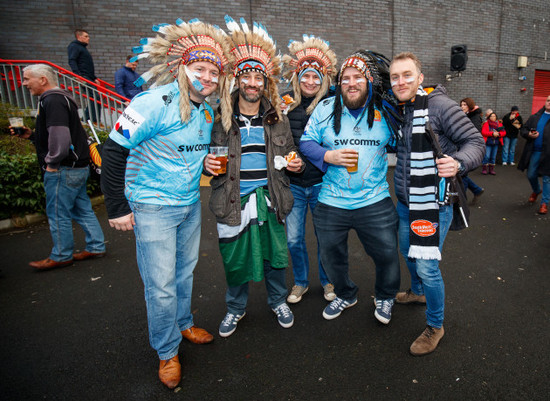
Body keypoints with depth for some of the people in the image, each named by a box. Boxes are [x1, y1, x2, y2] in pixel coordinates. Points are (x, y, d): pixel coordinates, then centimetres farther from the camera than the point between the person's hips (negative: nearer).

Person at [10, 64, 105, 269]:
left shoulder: (53, 101, -15)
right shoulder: (59, 98, 18)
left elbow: (60, 137, -27)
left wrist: (52, 163, -18)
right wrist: (31, 135, 15)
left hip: (64, 169, -10)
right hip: (77, 167, 10)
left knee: (58, 214, 2)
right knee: (82, 209, 15)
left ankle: (61, 256, 15)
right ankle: (96, 246, 23)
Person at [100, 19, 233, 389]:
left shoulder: (208, 112, 5)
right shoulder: (155, 103, -18)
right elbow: (114, 150, -18)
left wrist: (209, 163, 7)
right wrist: (117, 207, -16)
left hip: (191, 205, 7)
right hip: (153, 208, -6)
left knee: (185, 272, 20)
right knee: (161, 286, 1)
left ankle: (183, 324, 44)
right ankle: (167, 352, 23)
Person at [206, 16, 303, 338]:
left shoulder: (278, 119, 6)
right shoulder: (221, 118, -1)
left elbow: (289, 154, 17)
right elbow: (208, 155, 8)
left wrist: (295, 164, -5)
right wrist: (208, 164, -14)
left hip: (270, 200, 2)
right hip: (233, 202, -1)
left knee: (275, 255, 14)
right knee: (234, 261, 12)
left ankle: (278, 301, 41)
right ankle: (236, 307, 38)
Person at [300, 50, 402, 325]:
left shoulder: (386, 110, 2)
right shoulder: (326, 108, 0)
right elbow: (306, 142, 0)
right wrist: (329, 156, -14)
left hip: (375, 202, 0)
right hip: (331, 202, 1)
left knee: (387, 254, 10)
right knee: (331, 255, 15)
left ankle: (385, 297, 42)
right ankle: (345, 295, 45)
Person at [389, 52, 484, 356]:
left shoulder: (439, 105, -15)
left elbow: (475, 141, -16)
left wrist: (458, 163, -35)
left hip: (433, 204, -7)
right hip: (405, 202, 8)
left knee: (427, 266, -3)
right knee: (408, 253, 24)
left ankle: (435, 325, 21)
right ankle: (417, 291, 53)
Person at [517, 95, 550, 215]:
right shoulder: (535, 117, 9)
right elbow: (523, 129, 13)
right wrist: (529, 134, -8)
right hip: (534, 152, 4)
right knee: (531, 175, 13)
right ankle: (536, 191, 43)